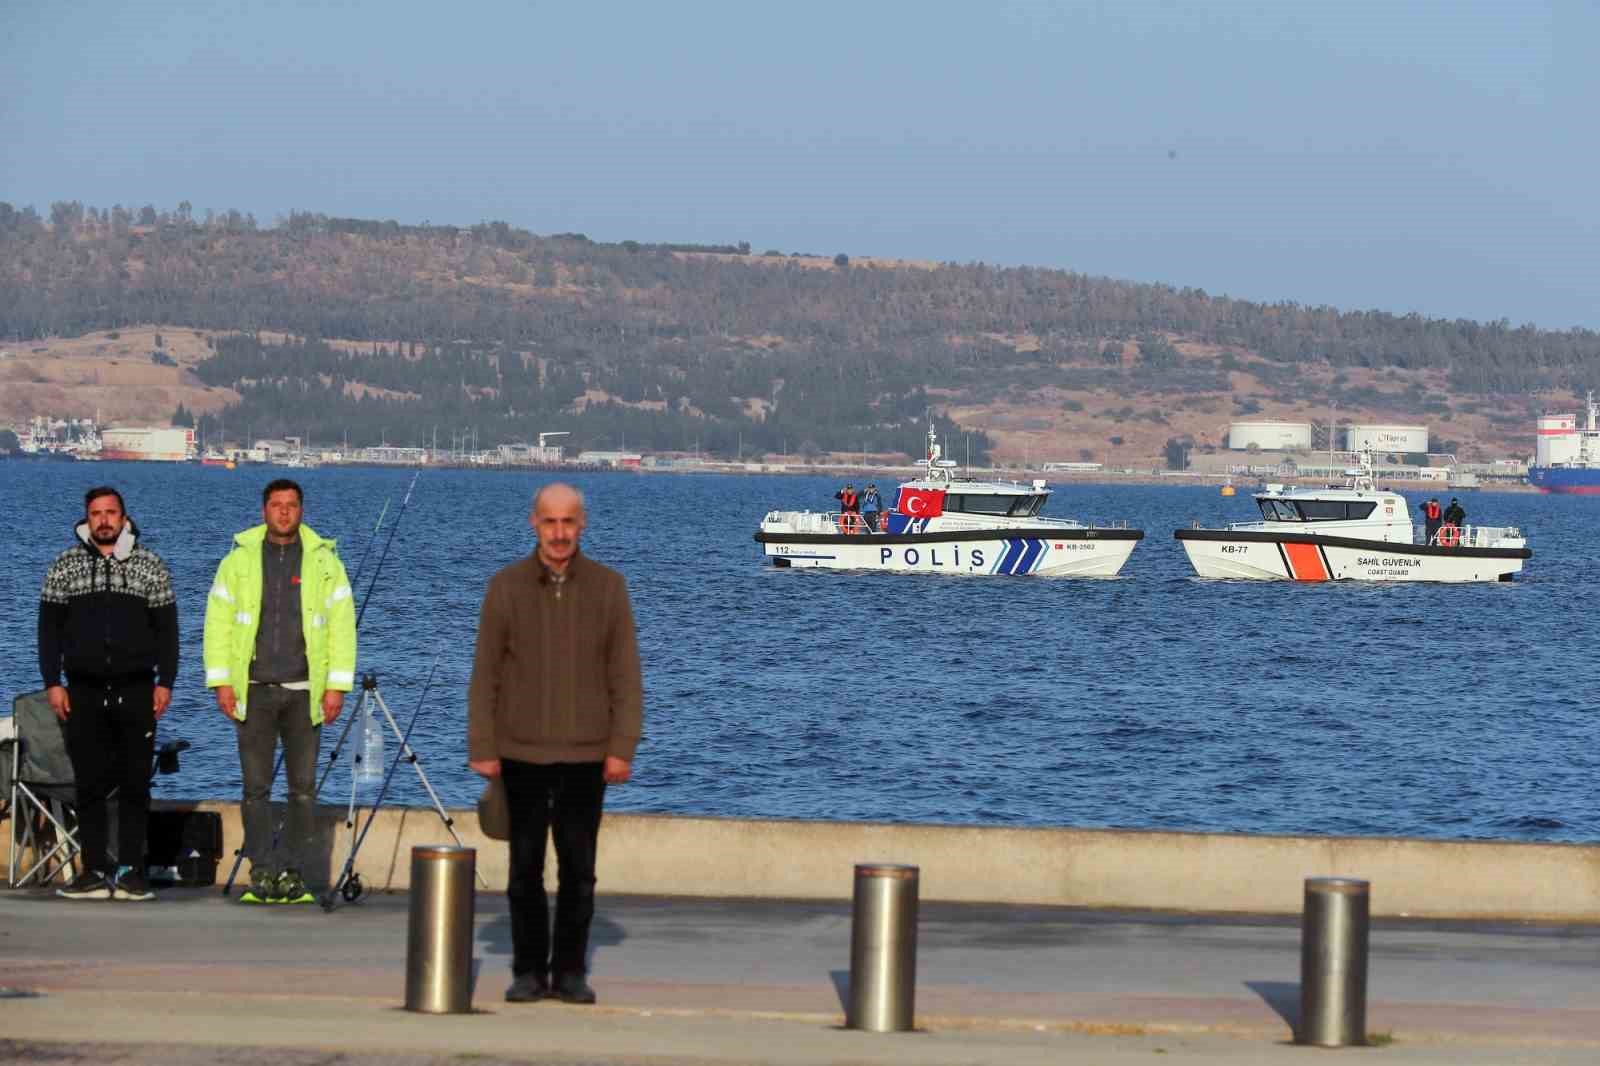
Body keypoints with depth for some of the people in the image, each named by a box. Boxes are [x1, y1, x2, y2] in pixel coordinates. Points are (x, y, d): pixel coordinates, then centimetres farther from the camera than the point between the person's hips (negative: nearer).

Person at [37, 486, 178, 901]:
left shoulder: (150, 566, 6)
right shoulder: (65, 566, 7)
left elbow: (166, 628, 6)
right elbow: (49, 627, 7)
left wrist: (165, 682, -2)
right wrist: (52, 683, -1)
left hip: (136, 692, -1)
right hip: (84, 693, 1)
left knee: (135, 784, -1)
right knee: (90, 784, 0)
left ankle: (131, 872, 3)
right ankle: (95, 872, 3)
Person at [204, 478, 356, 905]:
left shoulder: (324, 562, 7)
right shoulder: (238, 561, 7)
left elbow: (341, 626, 6)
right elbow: (218, 624, 7)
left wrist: (337, 686, -1)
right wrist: (221, 682, -1)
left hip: (304, 692, 0)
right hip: (254, 690, 0)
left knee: (303, 788, 0)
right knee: (255, 788, 0)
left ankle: (294, 873, 6)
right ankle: (262, 874, 4)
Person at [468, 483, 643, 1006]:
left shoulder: (608, 587, 2)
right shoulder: (506, 586, 1)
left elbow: (625, 674, 2)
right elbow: (485, 674, 2)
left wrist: (622, 747, -5)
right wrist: (482, 748, -3)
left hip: (586, 756, 0)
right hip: (522, 753, 0)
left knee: (578, 870, 2)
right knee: (525, 869, 4)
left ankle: (571, 970, 11)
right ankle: (528, 970, 12)